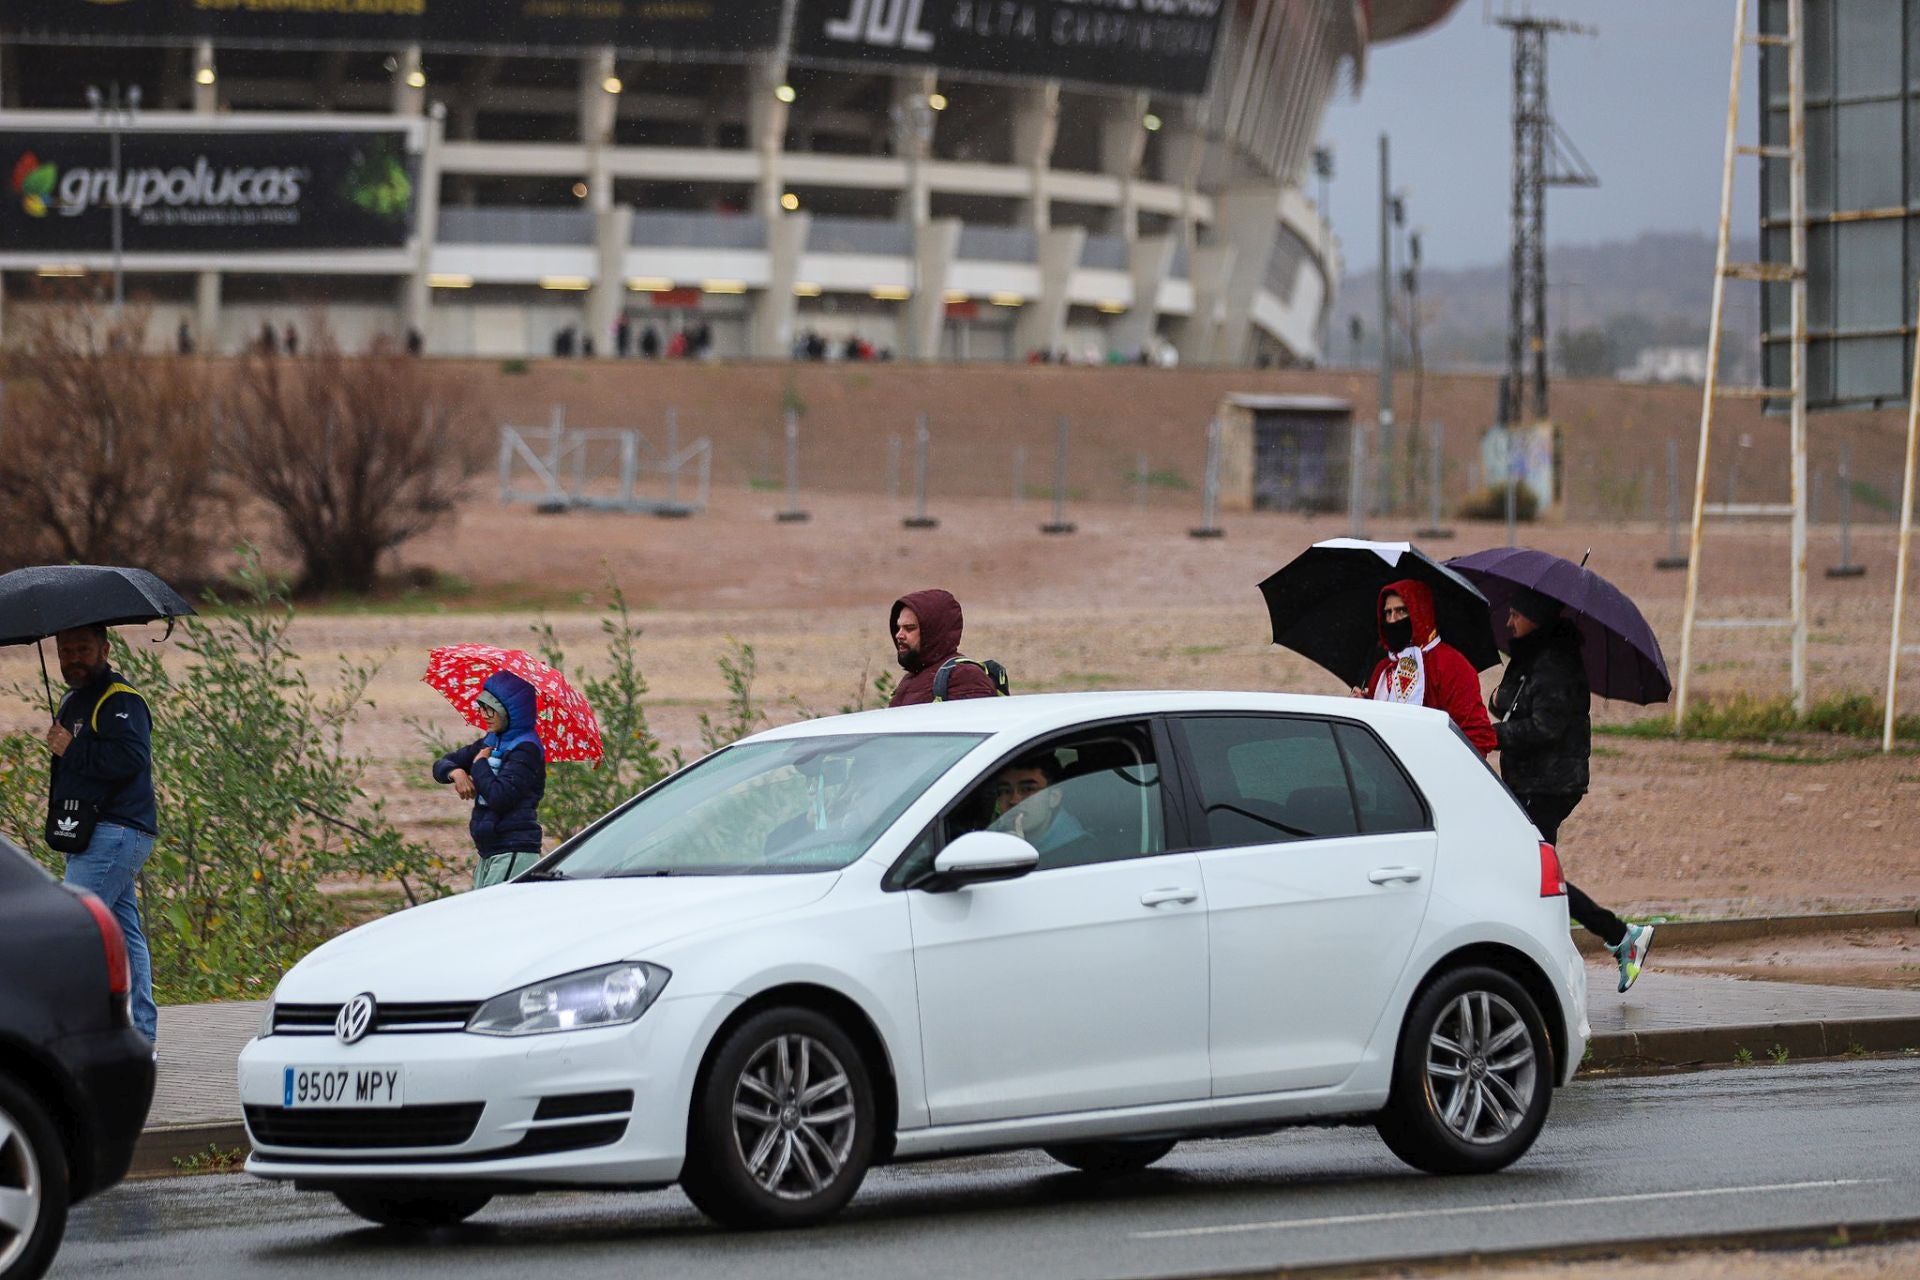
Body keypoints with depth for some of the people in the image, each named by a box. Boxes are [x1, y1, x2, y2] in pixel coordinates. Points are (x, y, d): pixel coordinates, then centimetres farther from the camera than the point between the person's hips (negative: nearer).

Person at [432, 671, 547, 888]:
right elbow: (441, 765, 19)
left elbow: (499, 797, -22)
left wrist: (479, 764, -6)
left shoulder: (525, 750, -11)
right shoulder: (490, 743, 15)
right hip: (488, 854, 9)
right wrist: (455, 772, -5)